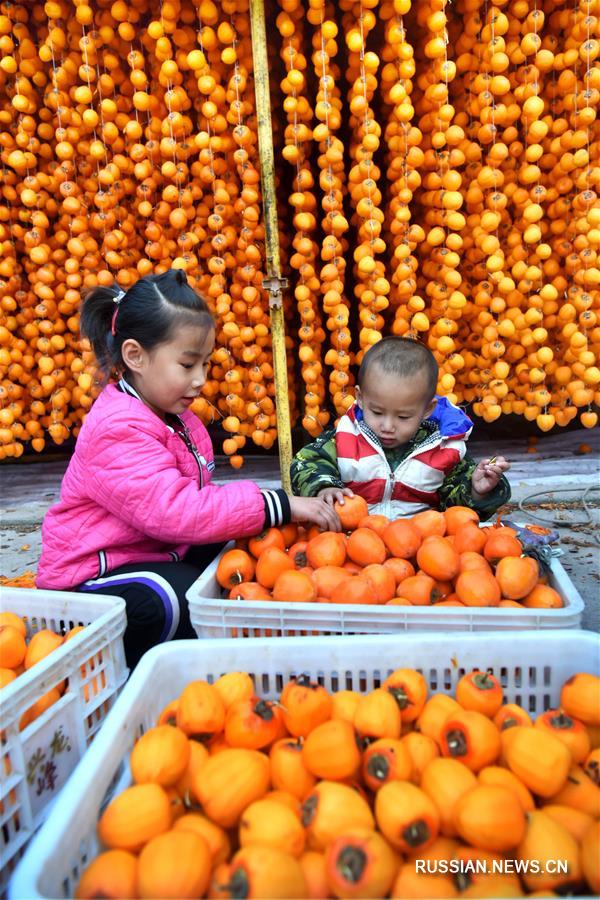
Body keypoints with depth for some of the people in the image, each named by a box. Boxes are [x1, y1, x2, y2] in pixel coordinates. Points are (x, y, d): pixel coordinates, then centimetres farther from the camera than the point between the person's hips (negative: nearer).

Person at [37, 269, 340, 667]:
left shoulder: (177, 418, 7)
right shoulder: (117, 431, -23)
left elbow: (195, 499, 8)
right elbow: (175, 511, -35)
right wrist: (280, 506, -33)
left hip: (160, 555, 9)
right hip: (94, 576, -9)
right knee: (179, 598, -34)